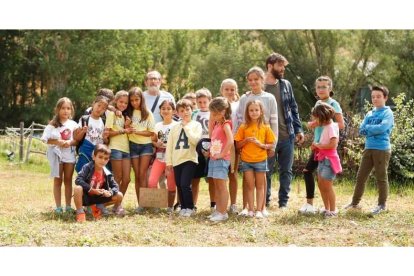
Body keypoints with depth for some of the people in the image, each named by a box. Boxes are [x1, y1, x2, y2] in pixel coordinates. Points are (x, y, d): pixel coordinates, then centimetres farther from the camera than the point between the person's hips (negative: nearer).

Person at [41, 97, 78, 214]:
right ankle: (58, 206, 5)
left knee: (68, 180, 7)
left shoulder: (73, 124, 3)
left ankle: (68, 206, 11)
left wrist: (70, 142, -19)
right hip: (56, 154, -2)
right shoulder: (52, 124, -2)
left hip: (69, 154, 2)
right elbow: (45, 139, -6)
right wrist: (57, 142, -19)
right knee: (58, 180, 3)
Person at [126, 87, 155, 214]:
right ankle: (139, 203, 2)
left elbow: (151, 132, -4)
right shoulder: (128, 113, 5)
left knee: (142, 174, -10)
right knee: (137, 175, 2)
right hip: (133, 145, 2)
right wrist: (127, 126, -14)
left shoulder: (147, 114, -1)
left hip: (146, 145, -2)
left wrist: (137, 131, -15)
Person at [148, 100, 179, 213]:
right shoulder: (157, 125, 12)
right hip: (159, 158, 3)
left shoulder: (177, 125, 1)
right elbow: (153, 140, 17)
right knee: (151, 182, -13)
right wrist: (157, 144, -4)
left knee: (171, 185, 0)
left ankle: (170, 207, 16)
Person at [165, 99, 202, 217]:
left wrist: (186, 127, -10)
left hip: (190, 159, -4)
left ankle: (189, 208, 0)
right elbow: (169, 145, 10)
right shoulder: (174, 128, 11)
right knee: (179, 186, 8)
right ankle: (183, 207, 20)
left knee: (185, 184, -14)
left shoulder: (196, 125, 2)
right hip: (177, 161, 4)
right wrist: (168, 162, 5)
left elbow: (195, 140, -15)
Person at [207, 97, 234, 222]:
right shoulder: (216, 124, 13)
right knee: (216, 186, 12)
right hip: (213, 158, 9)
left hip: (221, 159, -9)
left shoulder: (225, 124, -13)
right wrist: (211, 119, 13)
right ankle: (218, 211, 17)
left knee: (221, 186, -6)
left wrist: (222, 154, -19)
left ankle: (223, 213, -3)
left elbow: (230, 141, -24)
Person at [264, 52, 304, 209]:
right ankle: (265, 201, 15)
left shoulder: (286, 85, 8)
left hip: (287, 136, 4)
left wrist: (298, 130, 7)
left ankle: (283, 202, 16)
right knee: (267, 171, 4)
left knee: (286, 171, 7)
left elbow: (293, 108, 13)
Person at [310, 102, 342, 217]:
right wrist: (317, 146, 2)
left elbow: (333, 144, -25)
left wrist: (318, 145, -15)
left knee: (327, 185, -6)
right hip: (322, 159, 10)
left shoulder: (331, 127, -15)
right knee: (321, 184, 13)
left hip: (329, 159, -10)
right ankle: (327, 209, 21)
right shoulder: (325, 127, 14)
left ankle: (333, 210, 1)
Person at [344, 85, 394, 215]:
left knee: (381, 177, 0)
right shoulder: (369, 114, 14)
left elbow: (383, 128, -19)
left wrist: (368, 128, -6)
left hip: (382, 149, -6)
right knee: (361, 176, 7)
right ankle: (355, 202, 15)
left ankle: (382, 204, 8)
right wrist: (374, 130, -10)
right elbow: (362, 130, 7)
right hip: (368, 148, 6)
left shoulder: (388, 113, -3)